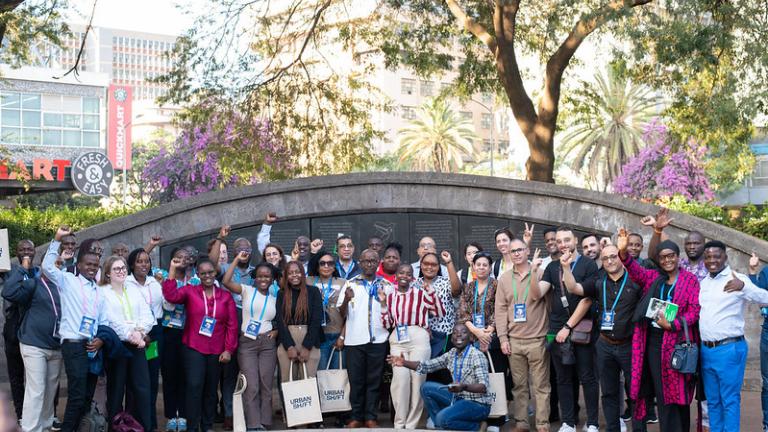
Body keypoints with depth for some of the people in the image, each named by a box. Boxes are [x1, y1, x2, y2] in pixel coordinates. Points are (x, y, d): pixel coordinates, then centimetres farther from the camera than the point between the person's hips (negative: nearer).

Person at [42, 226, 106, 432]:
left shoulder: (99, 292, 18)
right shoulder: (68, 281, 3)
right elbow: (47, 266, -14)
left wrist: (101, 340, 0)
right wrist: (57, 240, -17)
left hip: (93, 346, 6)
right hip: (74, 344, -6)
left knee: (87, 395, 10)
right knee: (77, 395, -12)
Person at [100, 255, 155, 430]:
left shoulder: (134, 290, 16)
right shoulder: (102, 292, 0)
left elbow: (148, 315, 8)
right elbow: (111, 320, -10)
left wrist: (140, 331, -10)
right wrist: (129, 335, -17)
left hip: (137, 344, 4)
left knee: (142, 388, 0)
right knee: (116, 389, 3)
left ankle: (143, 426, 8)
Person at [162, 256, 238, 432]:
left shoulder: (226, 296, 6)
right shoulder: (189, 291, 3)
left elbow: (232, 325, 4)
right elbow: (171, 295, -16)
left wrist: (228, 350, -3)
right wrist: (173, 269, -19)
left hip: (216, 351, 2)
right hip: (193, 348, -2)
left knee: (211, 389, 12)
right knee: (194, 386, -11)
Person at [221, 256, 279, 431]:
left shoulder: (275, 299, 14)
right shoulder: (247, 290, 4)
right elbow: (226, 281, -11)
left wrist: (277, 331, 3)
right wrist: (237, 259, -7)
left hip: (268, 343, 3)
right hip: (247, 343, -3)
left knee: (266, 386, 3)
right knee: (251, 387, -7)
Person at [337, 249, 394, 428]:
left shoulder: (386, 285, 8)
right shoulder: (350, 284, 7)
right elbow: (342, 314, 3)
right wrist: (346, 299, -15)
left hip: (378, 339, 0)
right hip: (354, 339, 0)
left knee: (374, 380, 4)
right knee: (356, 380, 4)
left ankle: (371, 417, 12)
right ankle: (356, 417, 13)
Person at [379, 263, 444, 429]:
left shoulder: (421, 294, 6)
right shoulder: (390, 296, 14)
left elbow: (440, 312, 4)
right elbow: (387, 324, 12)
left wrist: (432, 292, -4)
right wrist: (383, 303, 3)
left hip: (418, 339, -1)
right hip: (397, 340, 1)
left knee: (417, 378, -5)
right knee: (400, 378, -13)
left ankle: (411, 423, 6)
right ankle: (399, 423, -2)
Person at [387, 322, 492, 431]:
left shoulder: (477, 356, -17)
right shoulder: (452, 354, 5)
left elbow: (484, 387, -26)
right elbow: (427, 365, 7)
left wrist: (464, 387, -45)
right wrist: (404, 363, -8)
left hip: (477, 404, -8)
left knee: (443, 418, -29)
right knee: (427, 387, 2)